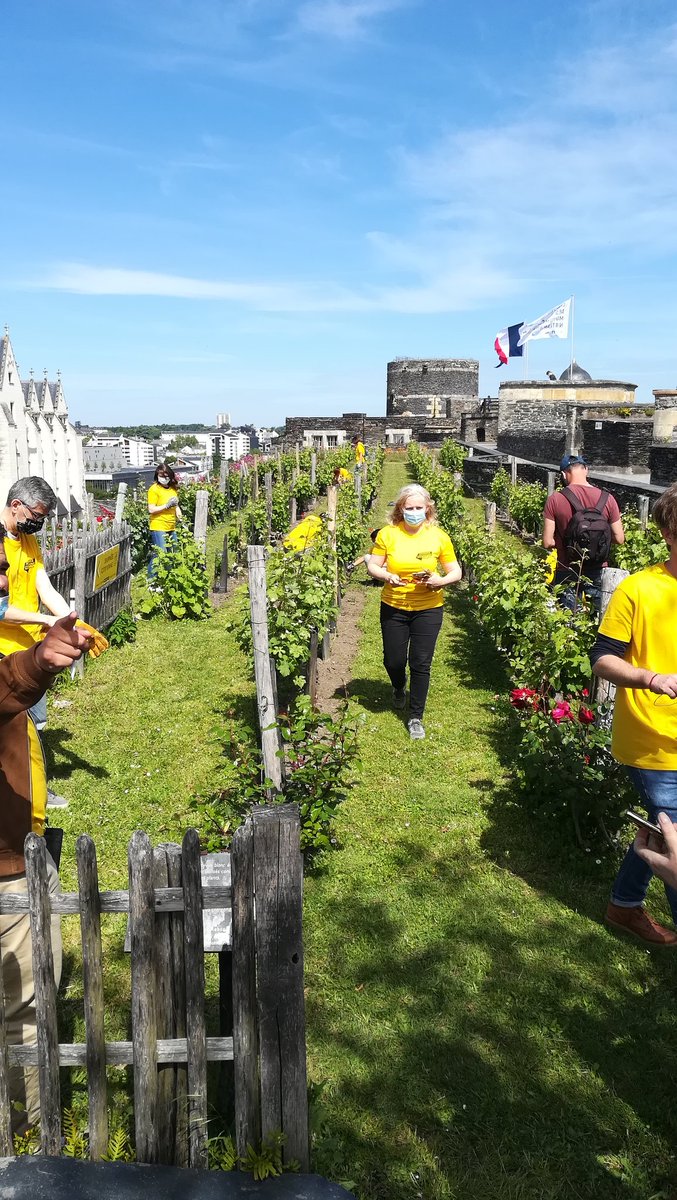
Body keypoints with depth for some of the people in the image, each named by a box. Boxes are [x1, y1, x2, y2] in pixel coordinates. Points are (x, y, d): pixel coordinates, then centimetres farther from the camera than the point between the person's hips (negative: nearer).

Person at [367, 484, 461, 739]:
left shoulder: (439, 537, -6)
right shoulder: (387, 534, -7)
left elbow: (455, 572, 0)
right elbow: (372, 566, -1)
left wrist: (441, 580, -20)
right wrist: (387, 575, -22)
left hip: (428, 608, -1)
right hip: (393, 607, 1)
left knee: (420, 664, 1)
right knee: (393, 660, 10)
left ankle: (416, 717, 18)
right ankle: (399, 689, 47)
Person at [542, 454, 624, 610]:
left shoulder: (555, 499, -11)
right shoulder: (606, 499, -6)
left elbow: (548, 542, -12)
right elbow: (619, 539, -3)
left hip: (566, 572, -1)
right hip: (597, 572, 1)